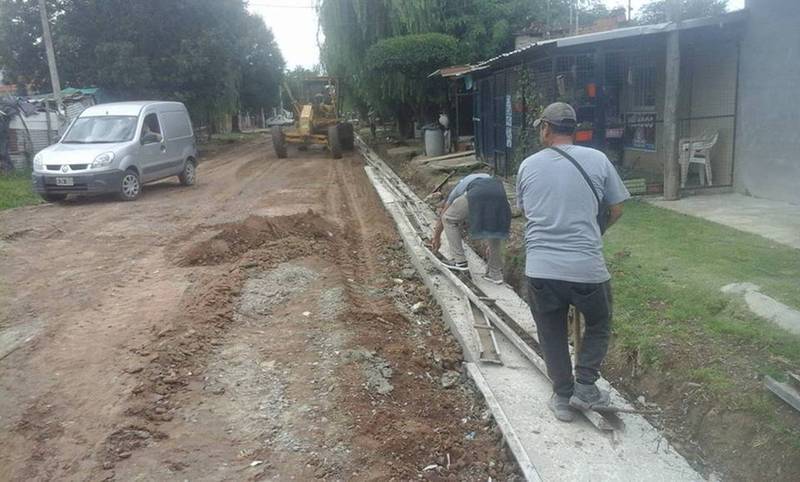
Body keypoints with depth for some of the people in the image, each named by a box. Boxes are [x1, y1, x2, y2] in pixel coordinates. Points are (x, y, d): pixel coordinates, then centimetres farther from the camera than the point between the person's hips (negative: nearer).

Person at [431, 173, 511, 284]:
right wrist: (490, 246, 58)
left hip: (477, 195, -3)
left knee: (449, 219, 20)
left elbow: (442, 217, 46)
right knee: (494, 229, 27)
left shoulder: (460, 186, 40)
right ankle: (495, 273, 27)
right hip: (499, 194, 4)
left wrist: (436, 238, 60)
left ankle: (459, 261, 21)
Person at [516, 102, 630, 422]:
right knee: (598, 325, 25)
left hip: (540, 269, 2)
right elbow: (616, 211, 7)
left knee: (552, 334, 19)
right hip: (586, 268, -1)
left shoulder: (528, 166, 5)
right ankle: (585, 387, 22)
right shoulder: (597, 160, 0)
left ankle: (563, 397, 28)